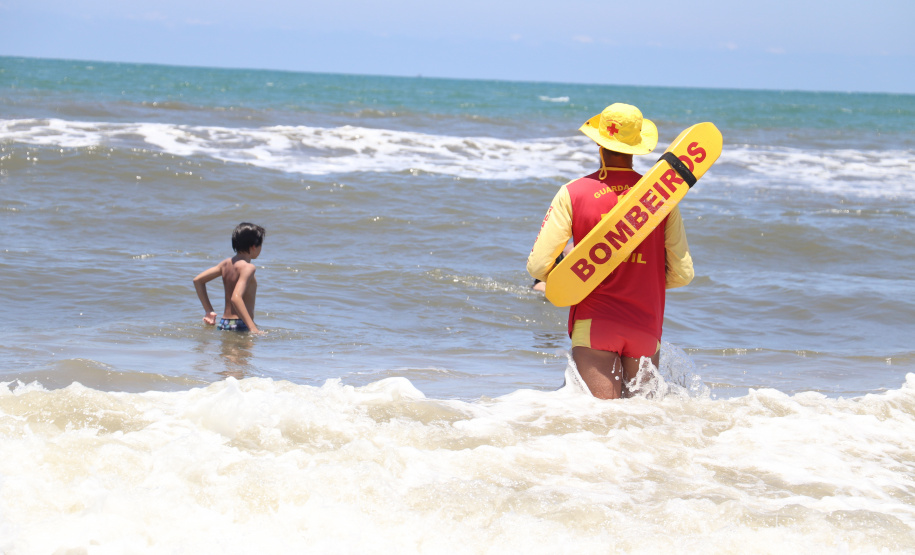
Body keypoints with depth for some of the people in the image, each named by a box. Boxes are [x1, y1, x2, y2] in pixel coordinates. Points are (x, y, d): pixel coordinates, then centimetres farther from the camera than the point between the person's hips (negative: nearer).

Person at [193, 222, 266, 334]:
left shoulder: (226, 263, 13)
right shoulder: (248, 267, -10)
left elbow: (198, 280, 20)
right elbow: (236, 298, -23)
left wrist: (209, 311, 22)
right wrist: (253, 329, -28)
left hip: (224, 322, 8)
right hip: (240, 325, -8)